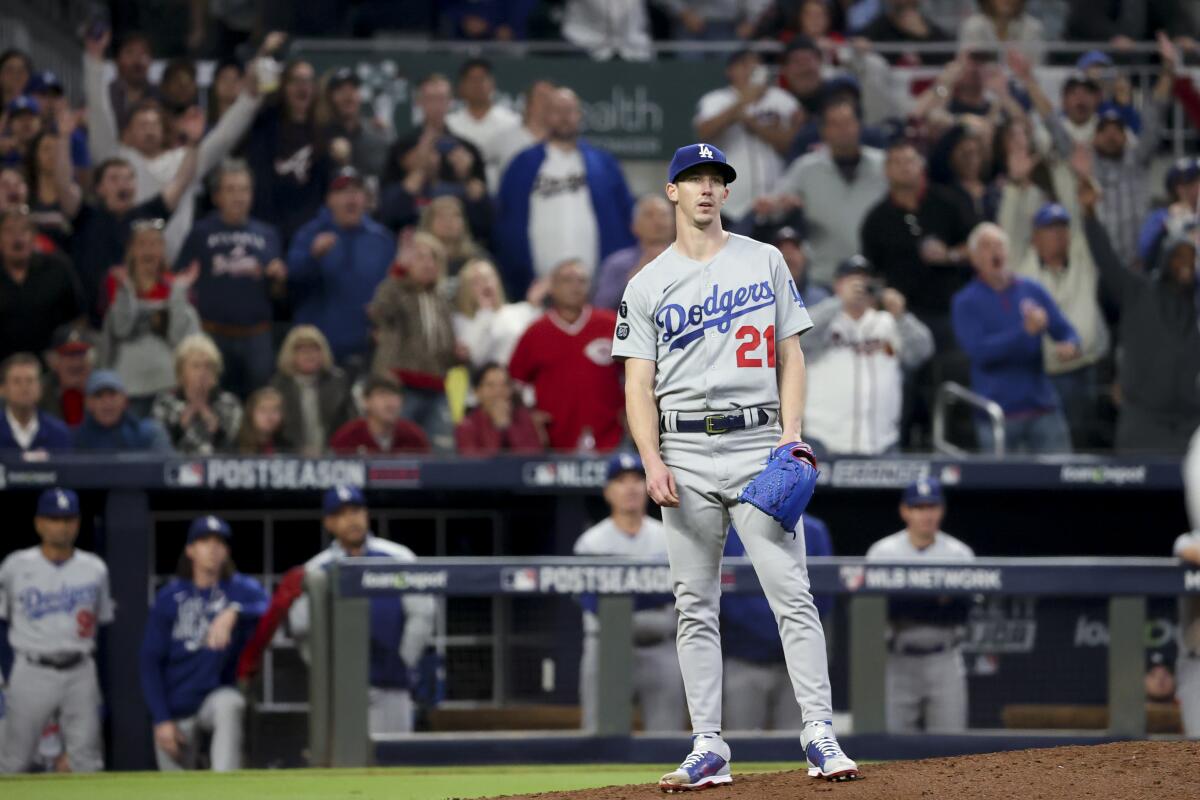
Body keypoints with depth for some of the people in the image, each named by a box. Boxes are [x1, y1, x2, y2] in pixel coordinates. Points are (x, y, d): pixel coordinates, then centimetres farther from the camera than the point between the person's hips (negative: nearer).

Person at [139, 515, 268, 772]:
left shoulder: (241, 589, -1)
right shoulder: (170, 598, 2)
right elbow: (150, 662, 1)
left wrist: (233, 613, -45)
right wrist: (162, 720, -8)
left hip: (217, 695, -2)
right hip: (175, 710, 2)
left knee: (229, 703, -35)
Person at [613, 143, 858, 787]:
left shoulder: (764, 262, 11)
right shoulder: (648, 285, 9)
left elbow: (791, 355, 10)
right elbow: (639, 384, 5)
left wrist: (792, 436, -4)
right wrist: (652, 462, -10)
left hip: (758, 445, -1)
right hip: (686, 455, 1)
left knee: (792, 593, -9)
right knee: (695, 606, 1)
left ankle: (819, 735, -10)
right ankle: (708, 748, 3)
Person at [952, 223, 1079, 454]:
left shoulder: (1032, 290, 11)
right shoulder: (965, 302, 1)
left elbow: (1065, 330, 10)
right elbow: (978, 351, -12)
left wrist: (1070, 346, -15)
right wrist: (1025, 331, -22)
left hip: (1042, 407, 3)